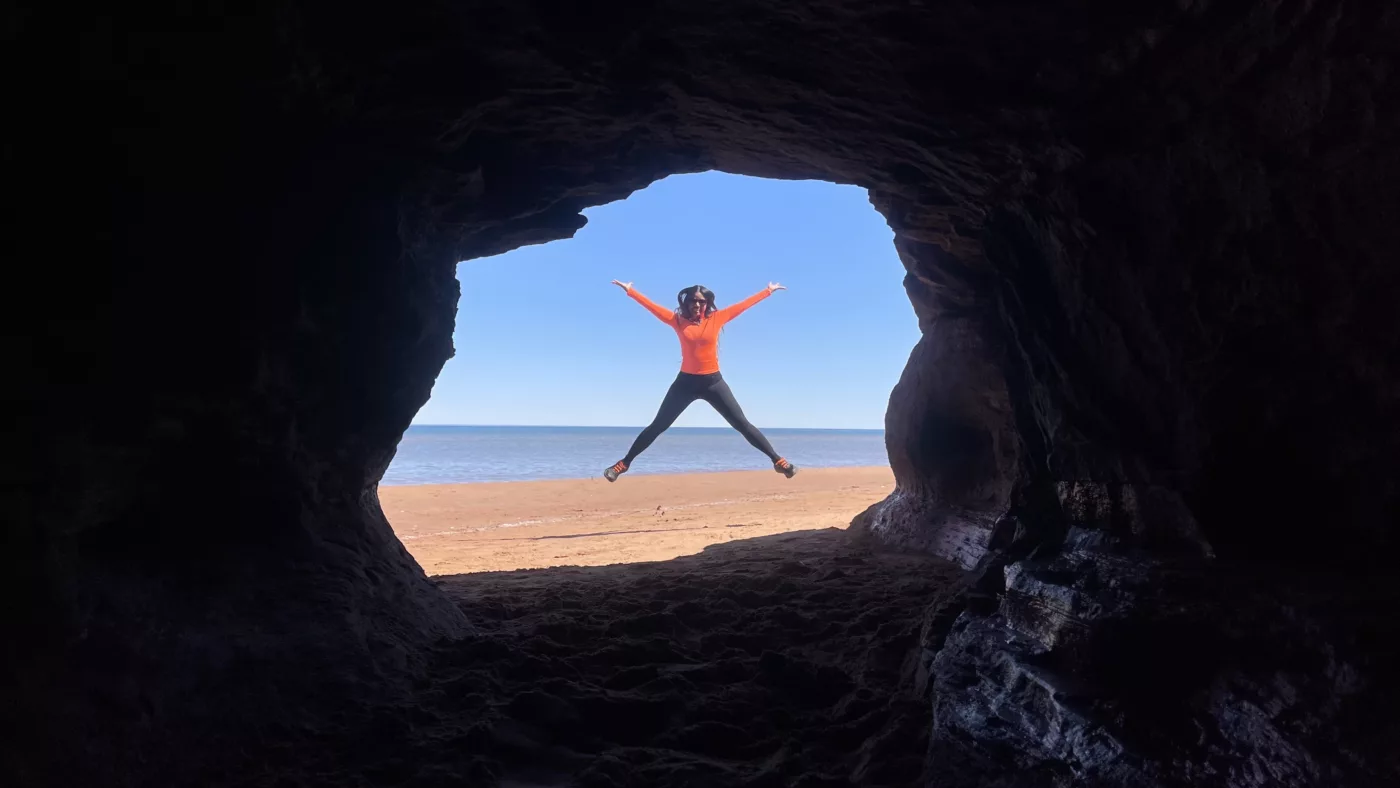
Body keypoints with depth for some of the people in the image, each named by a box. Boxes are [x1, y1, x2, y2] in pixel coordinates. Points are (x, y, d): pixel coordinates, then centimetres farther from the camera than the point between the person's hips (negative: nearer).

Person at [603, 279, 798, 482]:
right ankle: (624, 463, 12)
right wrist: (630, 290, 1)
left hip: (713, 381, 0)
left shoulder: (716, 318, 2)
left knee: (742, 424, 1)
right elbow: (651, 305, 2)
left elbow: (744, 304, 6)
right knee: (657, 426, 5)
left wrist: (769, 290, 11)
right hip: (686, 382, 0)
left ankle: (777, 460, 5)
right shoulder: (678, 320, 1)